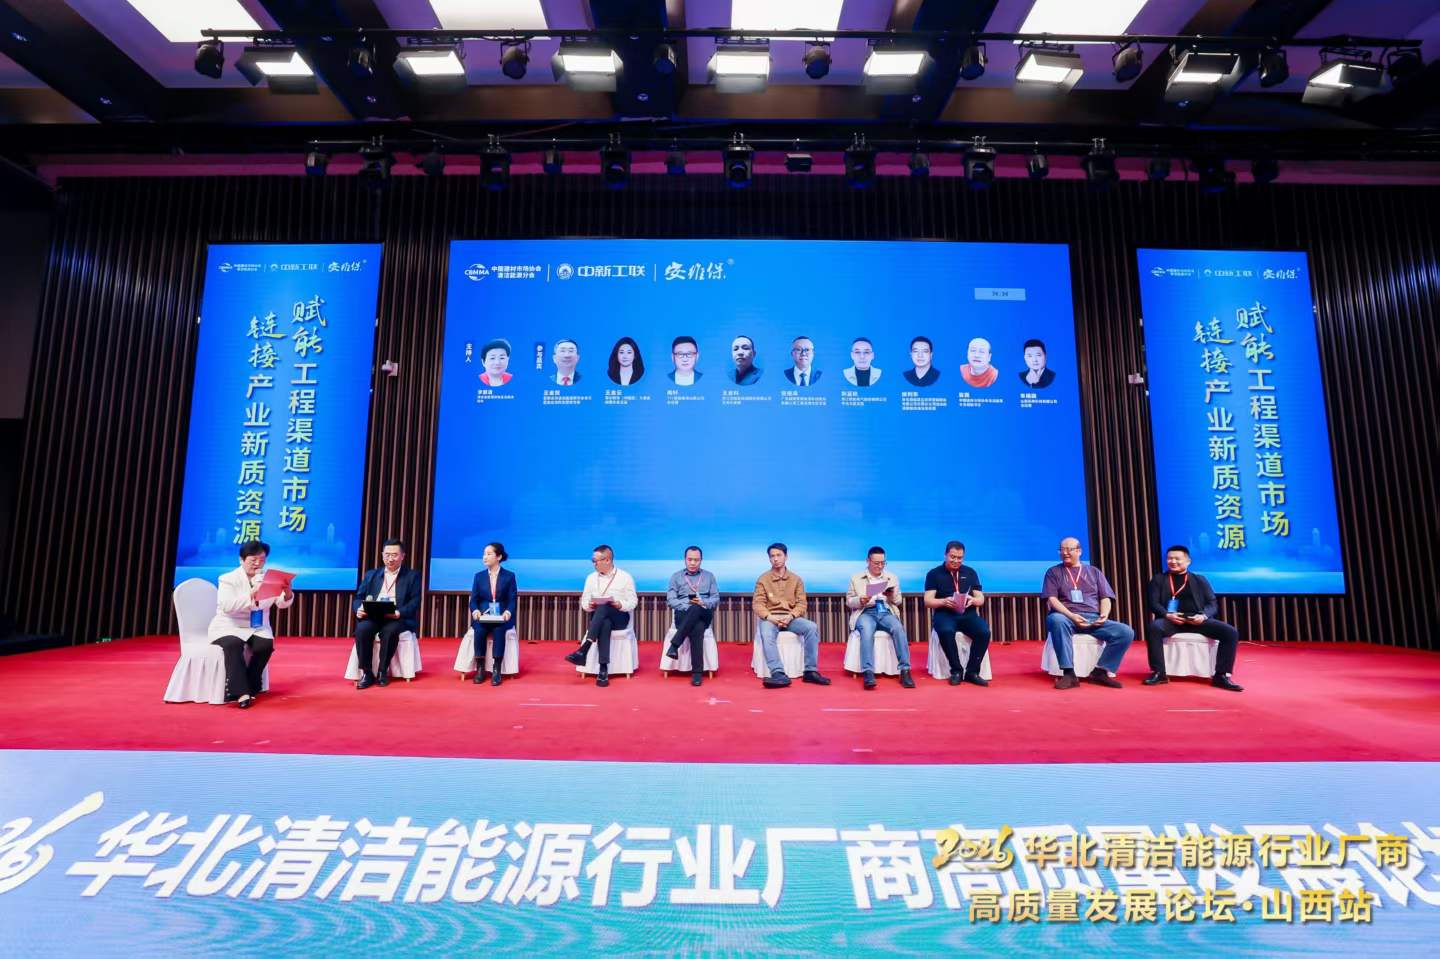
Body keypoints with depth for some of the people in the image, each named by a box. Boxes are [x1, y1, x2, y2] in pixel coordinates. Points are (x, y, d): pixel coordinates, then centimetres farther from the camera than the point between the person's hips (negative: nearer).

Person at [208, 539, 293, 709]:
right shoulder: (228, 579, -3)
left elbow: (282, 604, -5)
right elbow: (226, 606, -20)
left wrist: (287, 592, -28)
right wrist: (251, 596, -34)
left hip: (257, 628, 2)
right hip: (229, 627, -2)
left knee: (266, 644, -27)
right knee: (233, 644, -33)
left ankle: (240, 688, -13)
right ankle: (242, 692, -34)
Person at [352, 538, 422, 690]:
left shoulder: (412, 575, 10)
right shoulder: (371, 575, 21)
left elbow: (415, 601, -1)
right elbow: (358, 597, 14)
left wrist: (399, 612, -21)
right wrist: (359, 609, -10)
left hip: (398, 619, -3)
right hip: (372, 616, 3)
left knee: (389, 630, -35)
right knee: (362, 629, -30)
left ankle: (383, 672, -17)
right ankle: (366, 673, -17)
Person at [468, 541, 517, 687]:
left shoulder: (509, 576, 4)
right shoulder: (479, 576, 11)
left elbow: (513, 599, -2)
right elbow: (473, 599, 6)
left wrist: (508, 612, -23)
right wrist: (475, 610, -17)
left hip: (502, 616, -2)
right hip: (482, 615, 2)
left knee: (499, 630, -35)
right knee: (479, 630, -32)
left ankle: (496, 670, -26)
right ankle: (480, 669, -17)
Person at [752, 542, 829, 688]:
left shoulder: (796, 579, 11)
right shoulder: (763, 579, 5)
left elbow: (801, 603, 4)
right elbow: (757, 604, -2)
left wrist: (790, 616, -16)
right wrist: (770, 617, -20)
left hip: (791, 617, 2)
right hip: (770, 618, -2)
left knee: (812, 627, -27)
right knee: (766, 634, -37)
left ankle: (810, 671, -21)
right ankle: (778, 674, -45)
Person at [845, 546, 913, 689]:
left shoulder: (892, 577, 19)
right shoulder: (856, 578, 13)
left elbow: (898, 602, 17)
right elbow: (849, 602, 10)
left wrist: (892, 596, -7)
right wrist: (860, 601, -13)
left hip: (886, 612, 2)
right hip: (866, 613, -2)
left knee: (898, 628, -32)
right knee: (866, 631, -37)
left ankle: (905, 671, -30)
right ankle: (868, 673, -42)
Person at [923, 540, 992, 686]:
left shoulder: (970, 573, 17)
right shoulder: (934, 574, 7)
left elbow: (981, 599, 12)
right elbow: (928, 601, -1)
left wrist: (973, 600, -12)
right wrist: (944, 601, -21)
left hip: (968, 614, 3)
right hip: (944, 614, -3)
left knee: (984, 632, -28)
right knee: (946, 631, -36)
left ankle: (972, 671, -11)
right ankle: (956, 670, -17)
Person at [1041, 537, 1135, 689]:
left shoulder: (1094, 572, 21)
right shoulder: (1053, 572, 12)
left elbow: (1105, 598, 13)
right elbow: (1051, 599, 0)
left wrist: (1104, 616, -9)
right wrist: (1071, 616, -16)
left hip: (1094, 618, 3)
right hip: (1066, 616, -3)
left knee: (1126, 632, -22)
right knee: (1056, 620, -40)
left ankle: (1100, 671, -12)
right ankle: (1069, 674, -36)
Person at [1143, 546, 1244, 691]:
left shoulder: (1200, 580, 18)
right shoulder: (1159, 579, 13)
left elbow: (1212, 604, 9)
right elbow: (1153, 603, 3)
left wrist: (1203, 616, -13)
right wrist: (1167, 615, -17)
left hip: (1197, 620, 2)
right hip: (1172, 620, -2)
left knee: (1231, 632, -22)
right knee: (1152, 627, -35)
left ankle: (1221, 675, -11)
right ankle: (1159, 673, -25)